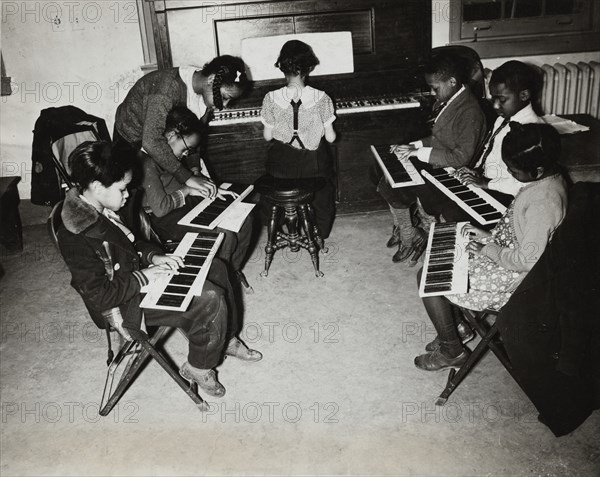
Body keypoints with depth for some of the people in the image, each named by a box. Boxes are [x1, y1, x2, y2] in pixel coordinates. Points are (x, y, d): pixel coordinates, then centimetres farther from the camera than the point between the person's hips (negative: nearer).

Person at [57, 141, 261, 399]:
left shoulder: (99, 208, -1)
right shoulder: (77, 238, -29)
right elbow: (100, 296, -27)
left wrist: (153, 256, -3)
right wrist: (143, 277, -21)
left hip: (136, 273, 10)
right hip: (124, 305, -10)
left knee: (216, 269, 7)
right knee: (210, 299, -21)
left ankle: (226, 339, 22)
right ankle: (198, 367, 3)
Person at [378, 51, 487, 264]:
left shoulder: (469, 112, -23)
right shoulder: (445, 101, 5)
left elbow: (462, 157, -26)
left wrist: (420, 152, -23)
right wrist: (415, 146, 0)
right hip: (433, 164, 9)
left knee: (391, 189, -16)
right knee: (384, 175, 2)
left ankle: (411, 238, 6)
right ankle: (402, 228, 14)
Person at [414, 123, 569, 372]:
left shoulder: (544, 200, -32)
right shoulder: (547, 176, -1)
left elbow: (528, 259, -28)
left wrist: (488, 250, -16)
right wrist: (490, 236, 4)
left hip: (512, 275, -10)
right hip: (503, 251, 10)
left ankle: (452, 351, 9)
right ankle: (456, 327, 24)